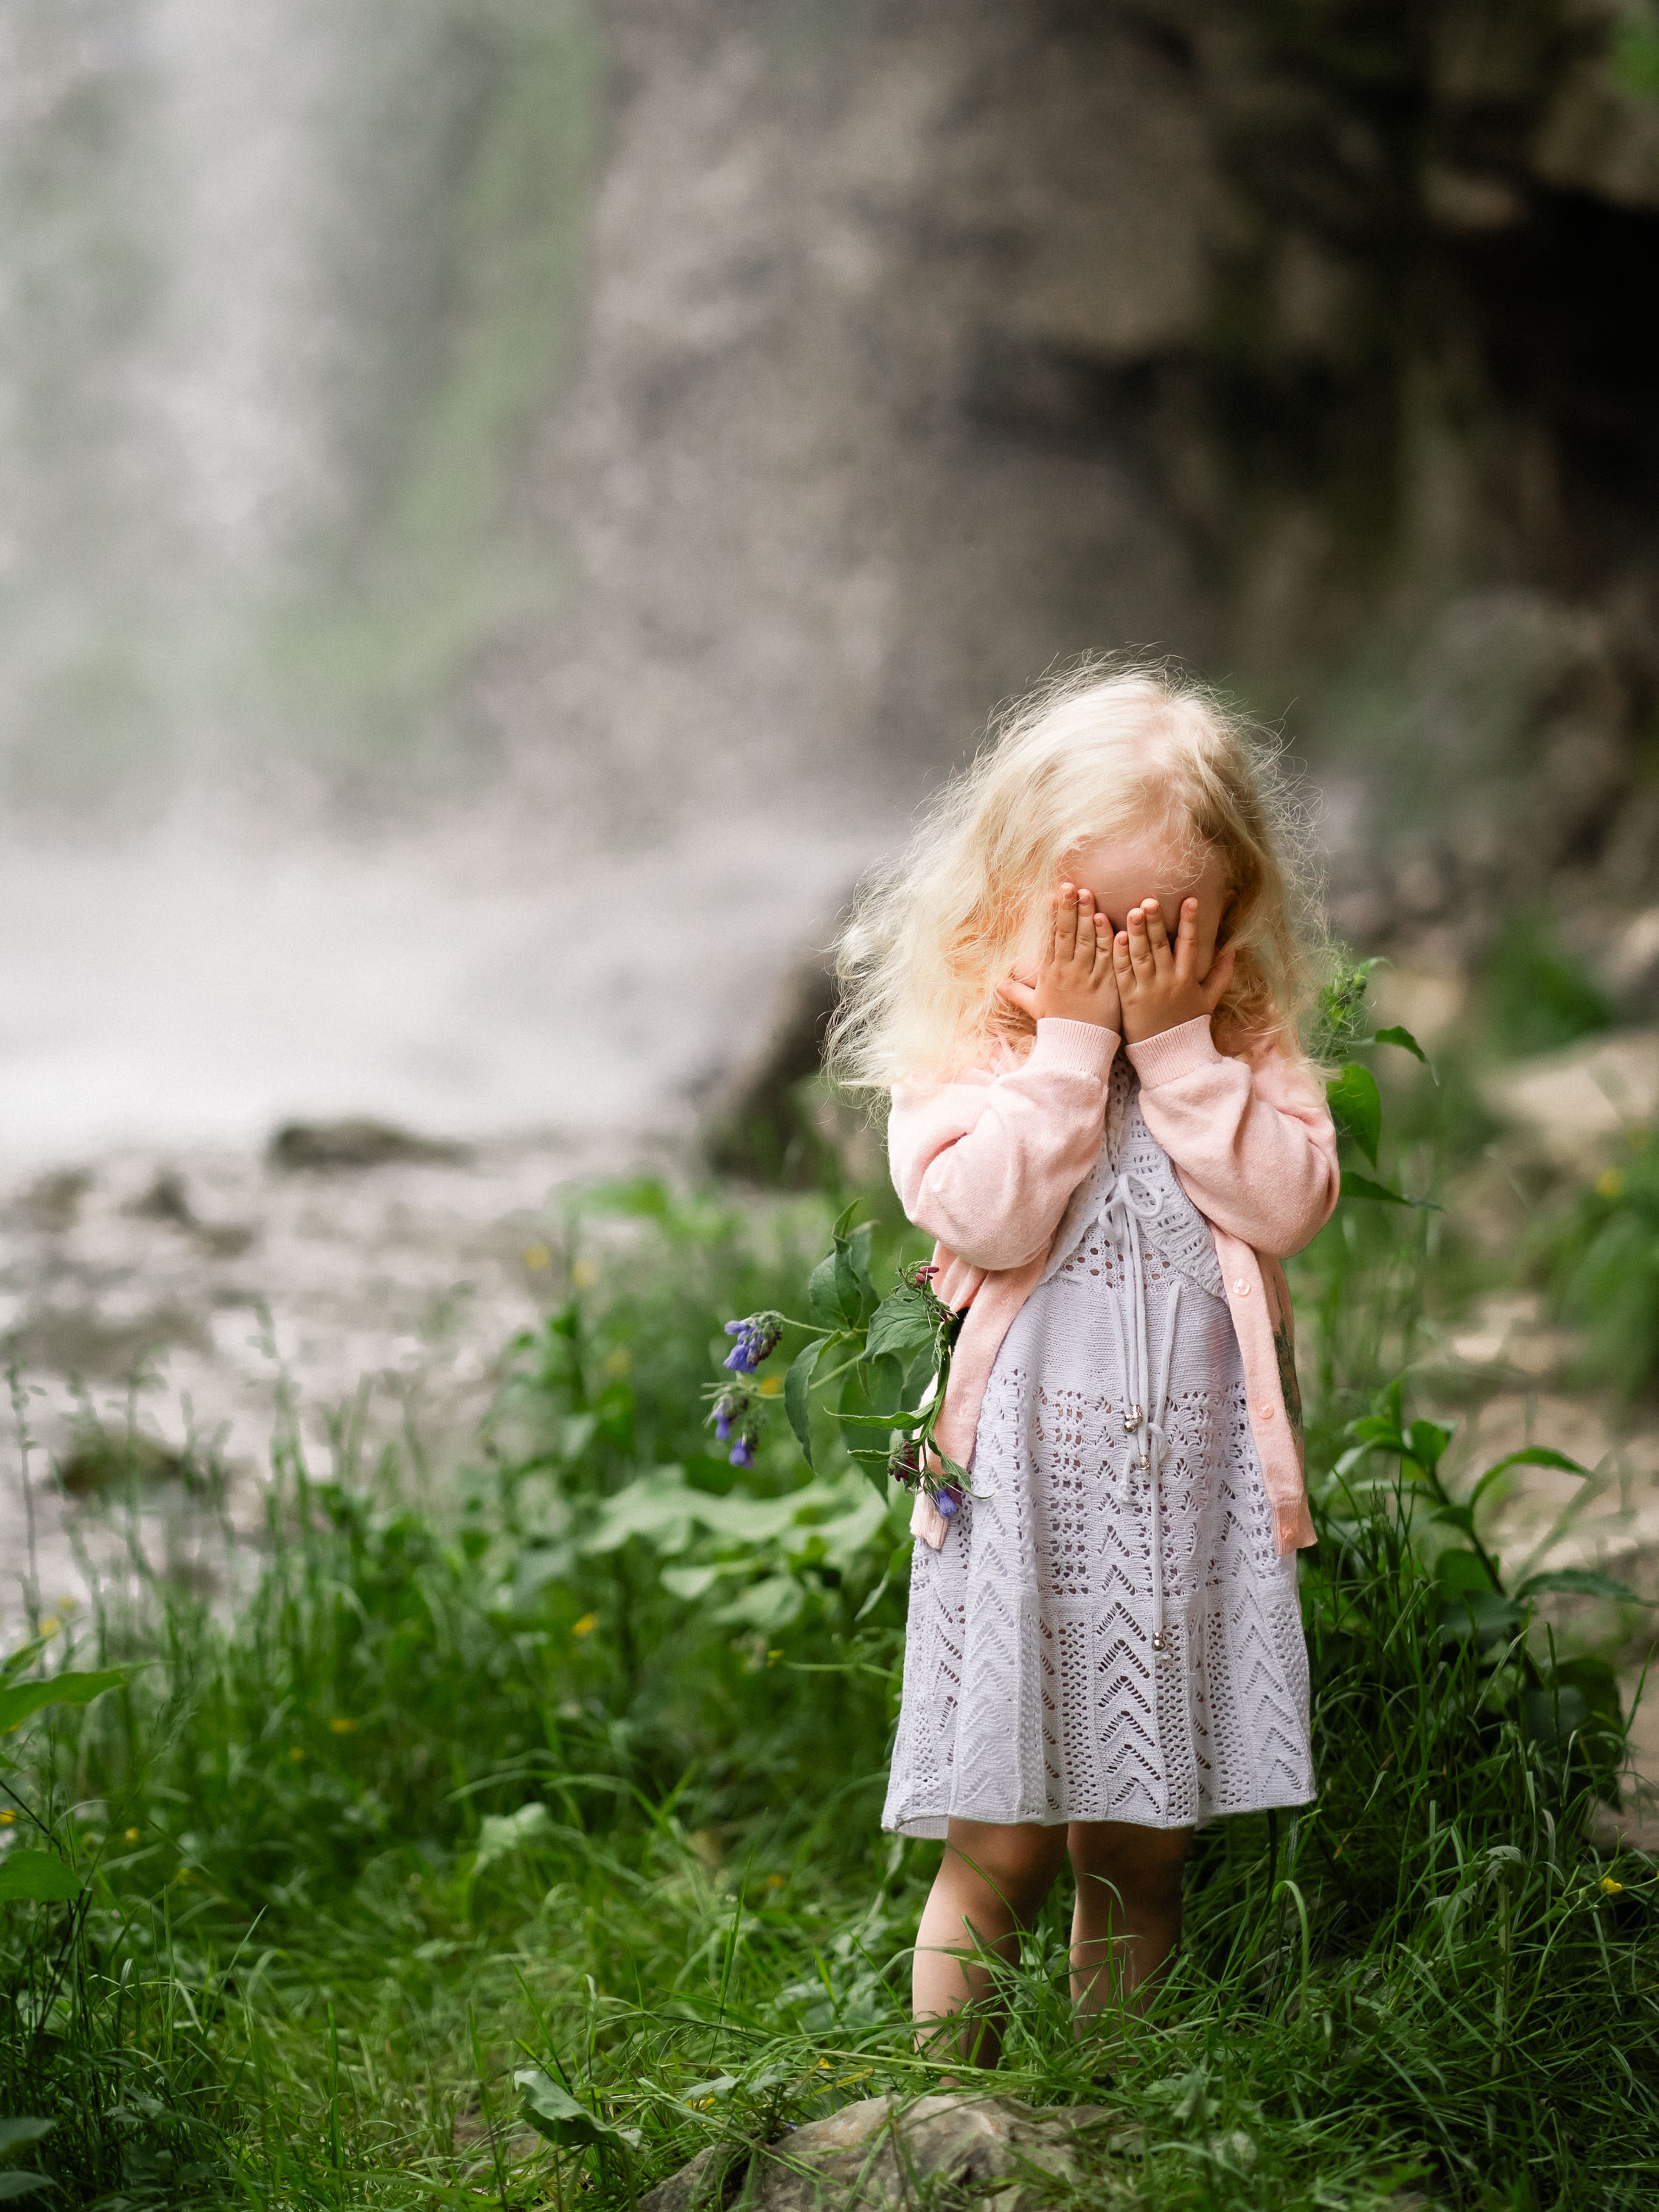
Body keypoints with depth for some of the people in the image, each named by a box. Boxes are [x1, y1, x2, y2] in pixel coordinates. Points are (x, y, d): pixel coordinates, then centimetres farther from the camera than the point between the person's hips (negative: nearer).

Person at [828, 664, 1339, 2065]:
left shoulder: (1244, 1044, 6)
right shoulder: (962, 1045, -2)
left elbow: (1289, 1201, -9)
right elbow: (983, 1214, -17)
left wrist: (1173, 1042, -13)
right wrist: (1072, 1036, -15)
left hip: (1197, 1487, 3)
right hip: (1025, 1483, -2)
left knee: (1138, 1851, 10)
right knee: (997, 1846, 0)